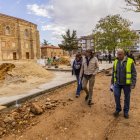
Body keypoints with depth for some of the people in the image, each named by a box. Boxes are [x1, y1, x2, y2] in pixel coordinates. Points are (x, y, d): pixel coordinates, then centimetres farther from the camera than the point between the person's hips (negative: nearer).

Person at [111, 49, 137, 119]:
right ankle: (118, 109, 23)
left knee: (127, 98, 10)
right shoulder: (116, 61, 2)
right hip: (117, 83, 3)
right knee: (116, 96, 2)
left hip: (126, 83, -3)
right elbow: (113, 72, 11)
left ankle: (126, 111, 28)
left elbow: (134, 73, -8)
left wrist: (133, 83, -12)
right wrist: (112, 81, 13)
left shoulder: (130, 61, -10)